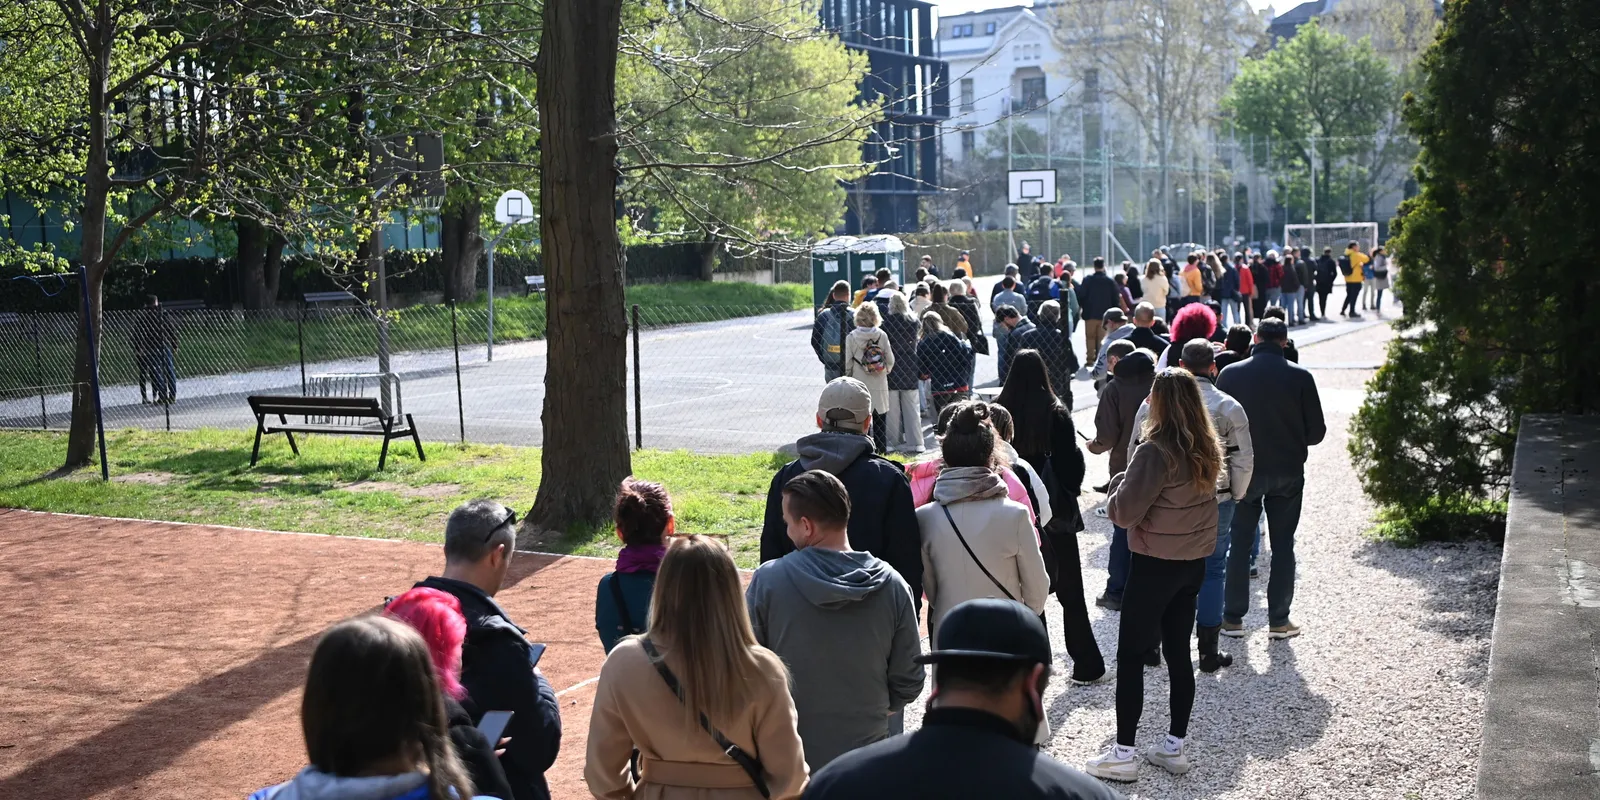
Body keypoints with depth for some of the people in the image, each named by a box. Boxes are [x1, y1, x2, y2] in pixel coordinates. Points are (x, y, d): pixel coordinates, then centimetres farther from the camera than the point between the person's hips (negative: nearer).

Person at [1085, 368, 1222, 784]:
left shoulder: (1155, 451, -21)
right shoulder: (1205, 449, 3)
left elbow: (1124, 512, -19)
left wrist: (1120, 484, 0)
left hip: (1155, 564, -7)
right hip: (1194, 562, 8)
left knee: (1130, 655, 2)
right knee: (1178, 652, 15)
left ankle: (1124, 753, 5)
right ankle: (1174, 747, 22)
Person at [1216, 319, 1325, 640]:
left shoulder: (1230, 374, -8)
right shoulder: (1300, 377, -9)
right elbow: (1316, 431, -5)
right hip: (1288, 472, 0)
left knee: (1239, 543, 10)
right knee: (1283, 545, 10)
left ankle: (1233, 617, 14)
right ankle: (1278, 619, 12)